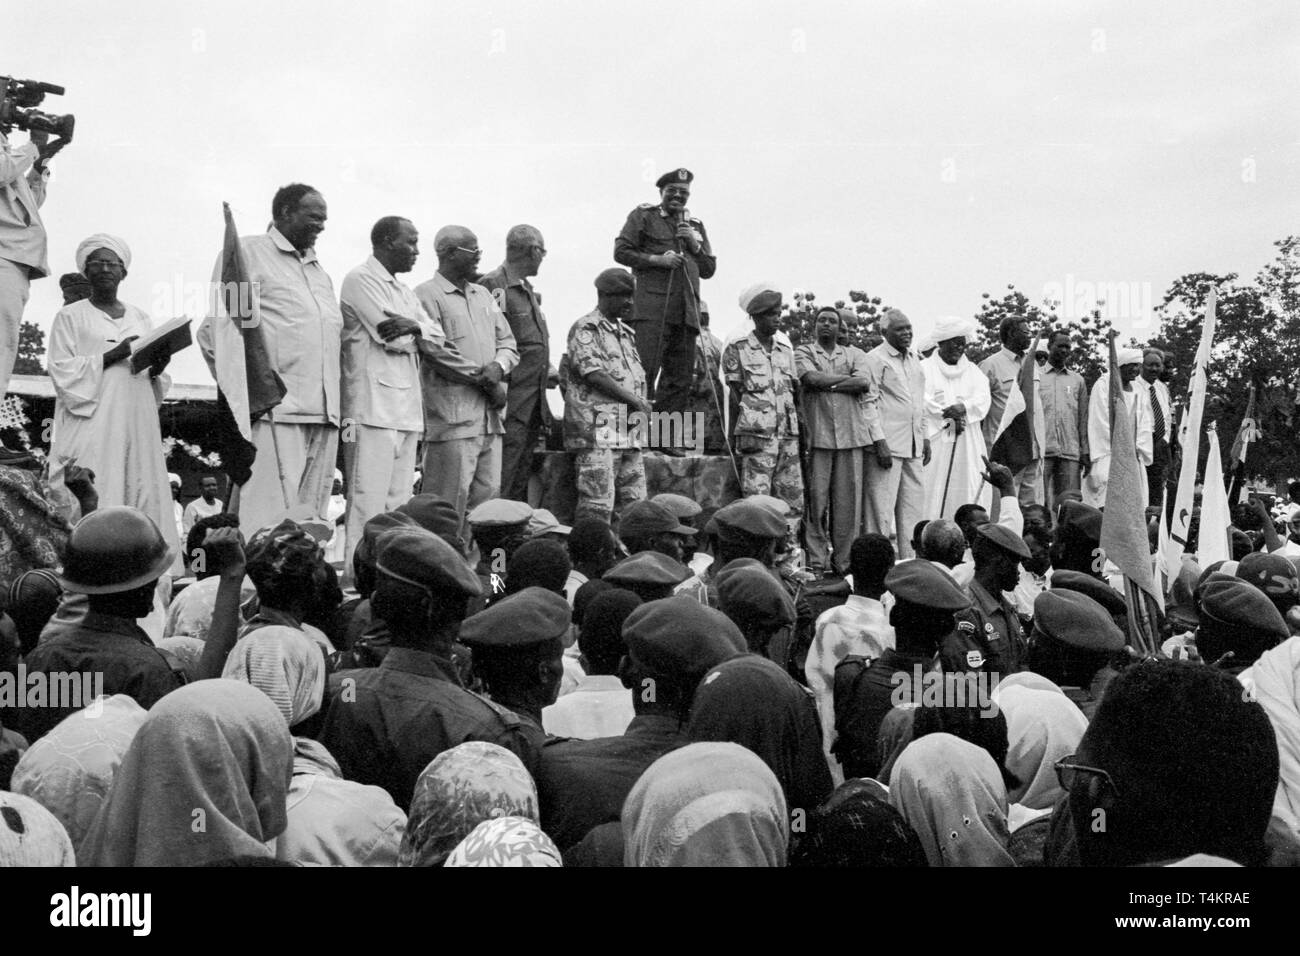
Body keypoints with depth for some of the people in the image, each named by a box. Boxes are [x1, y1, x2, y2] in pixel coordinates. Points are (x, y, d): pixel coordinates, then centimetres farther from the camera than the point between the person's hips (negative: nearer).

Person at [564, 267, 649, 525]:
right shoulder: (586, 329, -4)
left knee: (635, 504, 7)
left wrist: (642, 404, 6)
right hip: (597, 431, -8)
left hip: (629, 433, 8)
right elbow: (594, 374, -14)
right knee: (598, 503, -12)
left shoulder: (626, 333, 23)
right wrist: (635, 401, -11)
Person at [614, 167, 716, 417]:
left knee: (680, 378, 3)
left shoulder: (696, 226, 23)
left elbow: (709, 270, 22)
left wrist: (695, 247, 4)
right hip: (652, 309, -5)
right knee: (645, 372, -14)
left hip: (686, 312, 5)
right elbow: (621, 251, 1)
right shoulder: (643, 216, 8)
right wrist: (657, 259, -9)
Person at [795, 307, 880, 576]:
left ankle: (844, 560, 7)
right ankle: (817, 561, 1)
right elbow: (813, 378, -9)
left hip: (851, 435, 2)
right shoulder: (804, 353, 11)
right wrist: (848, 378, -1)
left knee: (848, 499, 0)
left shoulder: (855, 355, 18)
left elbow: (864, 383, -1)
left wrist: (828, 383, -5)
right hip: (818, 435, -2)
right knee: (816, 498, -5)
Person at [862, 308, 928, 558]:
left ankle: (909, 557, 18)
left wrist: (924, 436, 18)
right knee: (882, 506, -5)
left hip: (913, 445, 8)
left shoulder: (913, 358, 18)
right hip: (887, 444, -8)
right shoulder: (875, 359, -6)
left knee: (913, 504, 10)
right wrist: (880, 443, -16)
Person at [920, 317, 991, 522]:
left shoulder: (972, 370, 19)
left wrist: (962, 407, -16)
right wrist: (950, 416, -15)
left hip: (968, 443, 4)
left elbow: (983, 399, 3)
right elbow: (923, 401, -7)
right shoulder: (925, 368, 6)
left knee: (966, 492, -2)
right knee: (933, 495, -9)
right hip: (935, 439, -4)